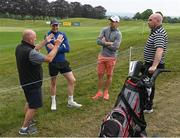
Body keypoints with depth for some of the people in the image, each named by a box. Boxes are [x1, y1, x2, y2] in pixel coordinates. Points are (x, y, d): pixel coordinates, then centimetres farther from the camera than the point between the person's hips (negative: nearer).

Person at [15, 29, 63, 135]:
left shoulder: (20, 47, -2)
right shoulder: (29, 52, -30)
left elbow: (34, 50, 16)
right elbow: (49, 58, -28)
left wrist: (45, 41, 17)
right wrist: (57, 45, -19)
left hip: (26, 81, 10)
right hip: (32, 83, -10)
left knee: (30, 102, 28)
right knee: (34, 106, 4)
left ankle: (27, 121, 43)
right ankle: (24, 128, 14)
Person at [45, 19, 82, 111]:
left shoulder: (63, 34, 2)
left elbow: (67, 48, -9)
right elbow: (50, 50, -20)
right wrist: (61, 47, -19)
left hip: (63, 62, 4)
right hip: (53, 63, -4)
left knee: (72, 80, 3)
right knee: (53, 83, 12)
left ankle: (70, 102, 20)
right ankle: (53, 102, 33)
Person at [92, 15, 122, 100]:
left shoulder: (118, 34, -10)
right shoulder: (105, 30, 1)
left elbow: (115, 47, -20)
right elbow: (98, 41, -8)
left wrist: (104, 43, -12)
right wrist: (109, 43, -16)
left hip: (111, 57, -3)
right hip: (102, 56, 3)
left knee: (109, 75, 8)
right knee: (100, 74, 7)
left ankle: (106, 92, 24)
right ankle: (99, 92, 20)